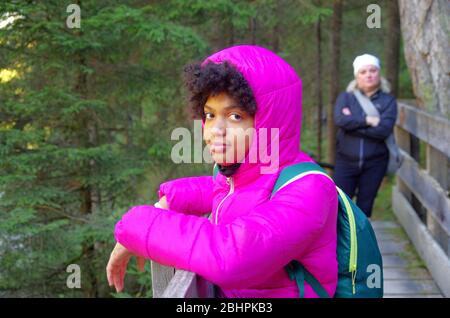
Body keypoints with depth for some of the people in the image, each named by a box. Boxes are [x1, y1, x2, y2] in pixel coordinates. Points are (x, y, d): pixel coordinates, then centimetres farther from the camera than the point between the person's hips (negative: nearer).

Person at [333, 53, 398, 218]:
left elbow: (384, 130, -14)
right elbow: (340, 120, -15)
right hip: (346, 161, 0)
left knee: (365, 207, 8)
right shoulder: (346, 97, 5)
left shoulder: (388, 101, 1)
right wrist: (367, 120, -15)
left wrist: (353, 123, -11)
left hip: (375, 163, 0)